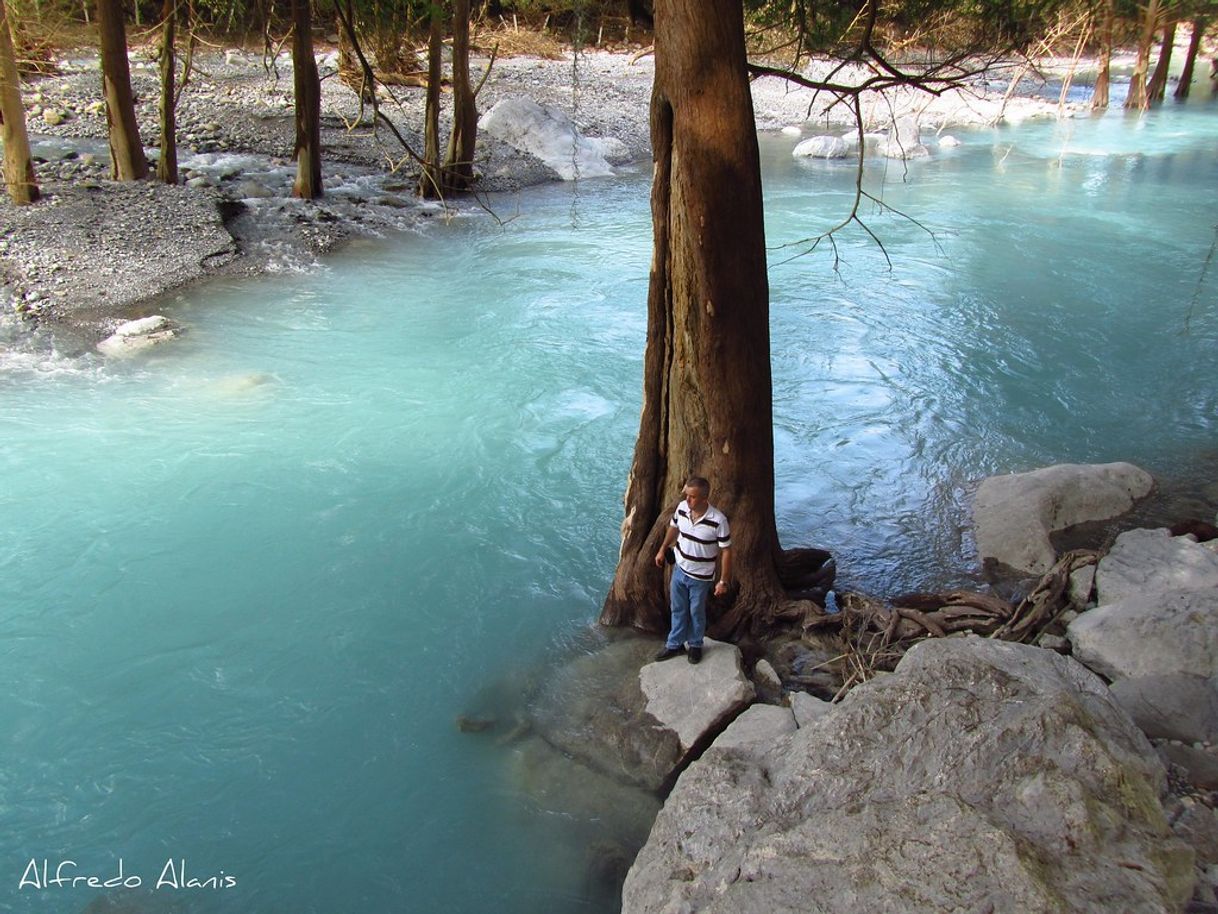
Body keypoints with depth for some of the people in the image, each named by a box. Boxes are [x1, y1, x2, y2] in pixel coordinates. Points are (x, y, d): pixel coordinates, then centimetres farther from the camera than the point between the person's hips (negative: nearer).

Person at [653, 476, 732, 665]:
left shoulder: (718, 521, -29)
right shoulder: (682, 508, -15)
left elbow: (726, 551, -19)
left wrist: (723, 581, -16)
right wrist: (662, 550, 16)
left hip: (701, 577, -4)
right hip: (679, 570, 4)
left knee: (697, 613, 17)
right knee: (678, 609, 20)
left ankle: (695, 645, 41)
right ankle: (675, 644, 39)